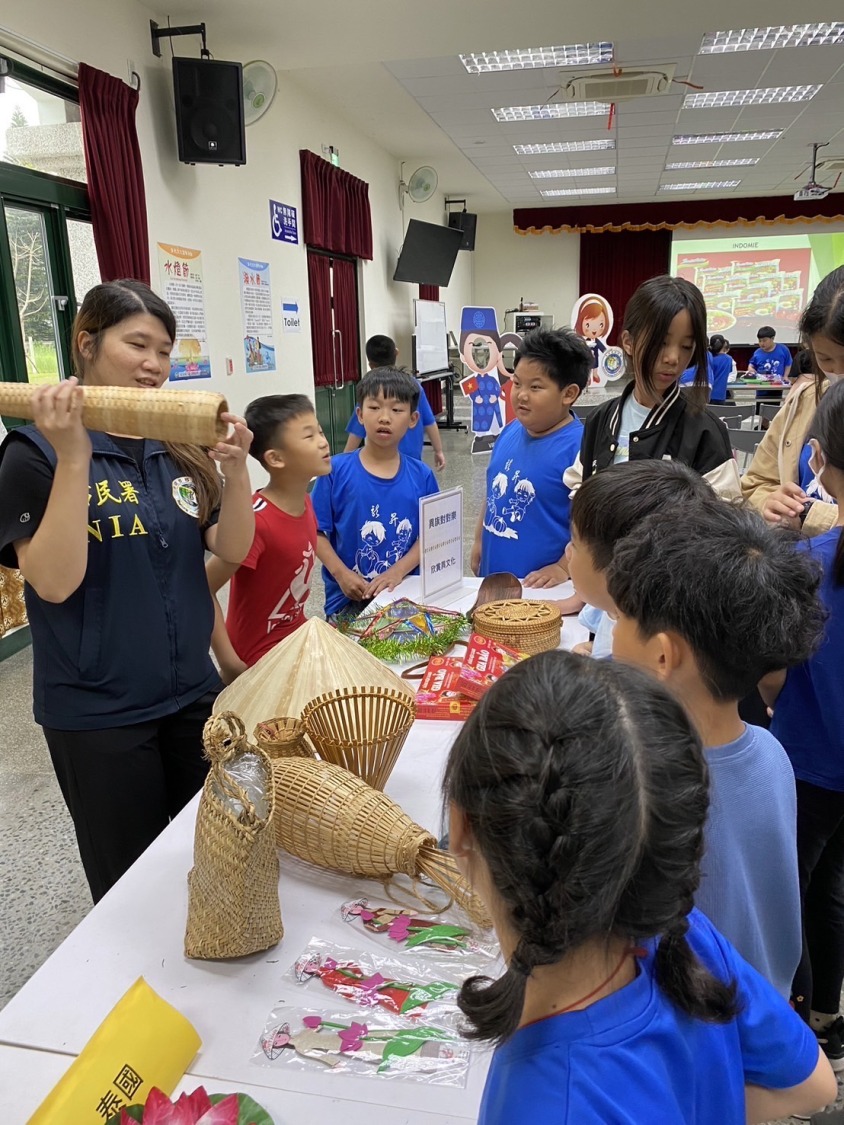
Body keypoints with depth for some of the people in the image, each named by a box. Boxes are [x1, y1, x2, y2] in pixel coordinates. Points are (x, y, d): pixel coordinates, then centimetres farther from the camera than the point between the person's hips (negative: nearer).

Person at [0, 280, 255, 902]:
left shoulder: (180, 446, 3)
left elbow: (233, 548, -1)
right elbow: (54, 582, -21)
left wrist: (236, 468, -16)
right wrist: (74, 458, -27)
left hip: (194, 695, 5)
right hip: (99, 715, -5)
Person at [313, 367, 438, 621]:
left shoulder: (422, 476, -2)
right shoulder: (336, 471, -7)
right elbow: (316, 532, -5)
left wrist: (397, 572, -14)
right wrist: (341, 574, -17)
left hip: (404, 593, 2)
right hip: (347, 597, -1)